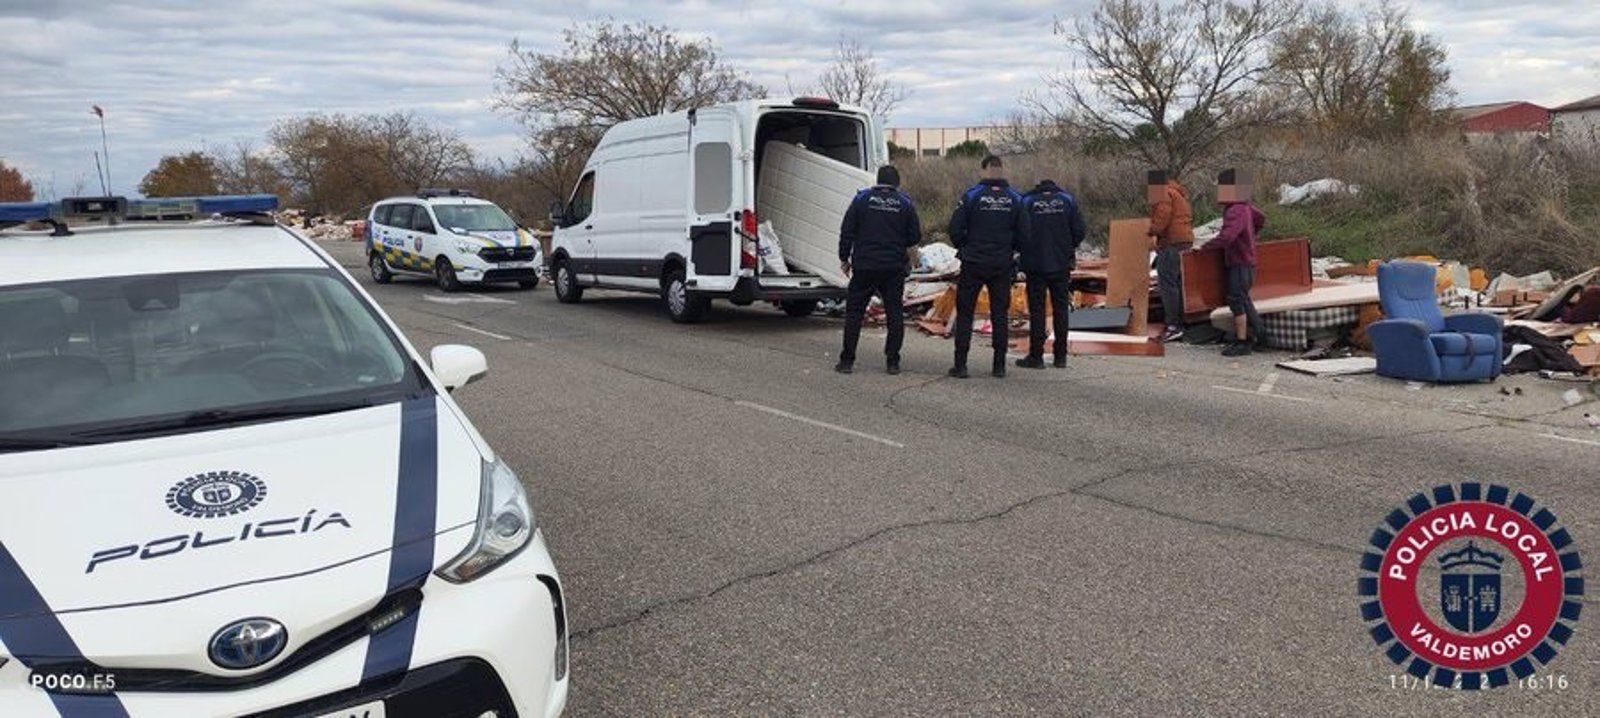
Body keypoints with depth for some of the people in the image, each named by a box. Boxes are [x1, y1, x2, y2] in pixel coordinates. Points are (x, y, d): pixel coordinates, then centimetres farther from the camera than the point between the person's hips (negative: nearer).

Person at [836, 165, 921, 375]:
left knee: (854, 312, 6)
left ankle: (847, 361, 4)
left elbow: (847, 231, -1)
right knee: (895, 312, 8)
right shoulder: (905, 203, 3)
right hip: (894, 268, 1)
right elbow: (915, 236, 4)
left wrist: (844, 258, 8)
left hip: (864, 265, -1)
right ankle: (893, 362, 7)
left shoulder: (862, 198, 0)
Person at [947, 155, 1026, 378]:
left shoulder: (972, 195, -8)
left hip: (973, 264, -2)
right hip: (1003, 265, 2)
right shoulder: (1015, 199, 0)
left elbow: (955, 228, -9)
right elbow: (1022, 234, 2)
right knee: (999, 314, 11)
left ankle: (960, 364, 3)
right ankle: (999, 365, 12)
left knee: (964, 314, 5)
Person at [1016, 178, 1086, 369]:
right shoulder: (1067, 199, 3)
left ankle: (1036, 356, 2)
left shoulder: (1027, 202, -2)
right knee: (1061, 308, 10)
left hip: (1035, 265, -2)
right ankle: (1061, 356, 12)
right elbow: (1080, 230, -1)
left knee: (1036, 310, 2)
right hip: (1061, 264, 2)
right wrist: (1069, 249, 14)